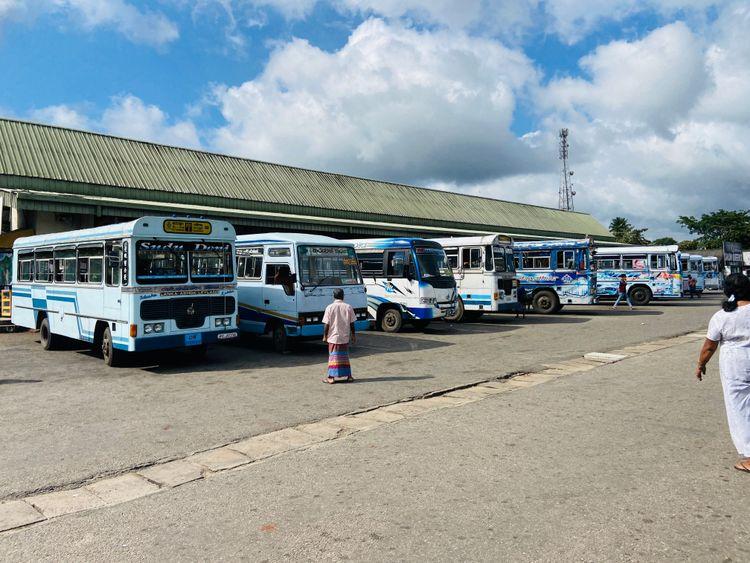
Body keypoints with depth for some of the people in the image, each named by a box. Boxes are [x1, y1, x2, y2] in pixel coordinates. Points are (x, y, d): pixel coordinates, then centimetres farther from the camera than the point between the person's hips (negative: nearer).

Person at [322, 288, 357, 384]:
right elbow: (352, 323, 1)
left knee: (333, 357, 5)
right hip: (345, 337, 2)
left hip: (333, 337, -2)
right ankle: (347, 376, 19)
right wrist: (353, 335, 11)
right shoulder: (348, 307, -3)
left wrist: (325, 336, 2)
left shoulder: (330, 308, -9)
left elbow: (326, 324, -8)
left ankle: (332, 377, 5)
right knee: (344, 356, 14)